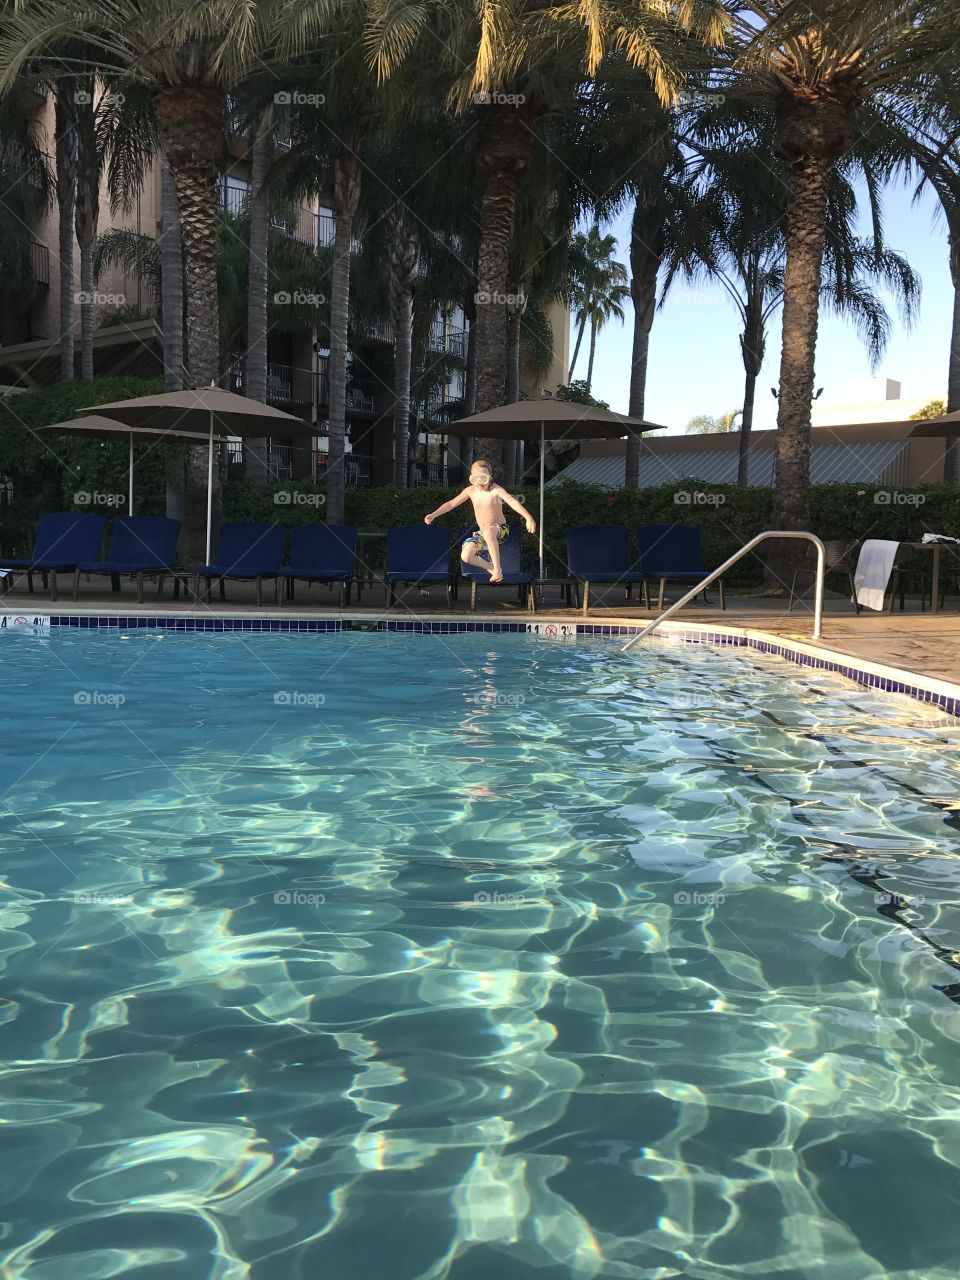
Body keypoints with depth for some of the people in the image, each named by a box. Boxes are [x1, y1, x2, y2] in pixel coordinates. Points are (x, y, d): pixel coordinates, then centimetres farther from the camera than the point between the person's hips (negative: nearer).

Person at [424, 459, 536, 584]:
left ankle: (497, 569, -31)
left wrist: (529, 518, -44)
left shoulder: (496, 490, -16)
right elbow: (451, 503, 9)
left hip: (500, 530, -6)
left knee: (488, 532, -42)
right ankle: (489, 567, 15)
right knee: (466, 556, -15)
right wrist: (433, 515, 2)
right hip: (481, 533, 6)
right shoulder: (471, 490, 0)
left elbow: (513, 502, -30)